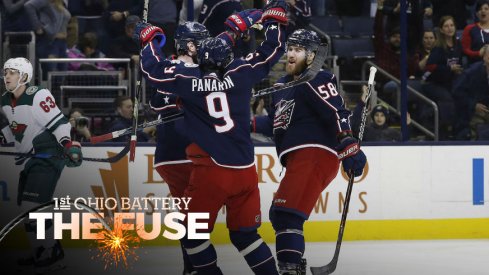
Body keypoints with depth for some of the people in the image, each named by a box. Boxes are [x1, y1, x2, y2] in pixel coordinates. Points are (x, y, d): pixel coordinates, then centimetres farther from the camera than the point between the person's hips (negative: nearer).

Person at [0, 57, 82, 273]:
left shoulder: (38, 96, -17)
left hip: (48, 156, -9)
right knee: (27, 207, 7)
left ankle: (51, 251, -10)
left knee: (34, 203, -18)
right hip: (28, 159, 9)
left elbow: (58, 122, -18)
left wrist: (67, 143, -31)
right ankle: (39, 252, 16)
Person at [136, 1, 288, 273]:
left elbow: (153, 68, -2)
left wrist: (150, 39, 14)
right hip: (246, 171, 4)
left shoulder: (189, 78, -7)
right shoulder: (240, 73, 0)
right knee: (244, 233, 14)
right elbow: (272, 50, 11)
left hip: (211, 171, -4)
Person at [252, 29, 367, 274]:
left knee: (286, 214, -20)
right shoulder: (283, 85, 22)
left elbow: (337, 114, -17)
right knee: (279, 215, 15)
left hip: (315, 155, -10)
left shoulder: (316, 81, -6)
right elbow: (277, 124, 29)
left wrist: (350, 148, -27)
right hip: (298, 160, 10)